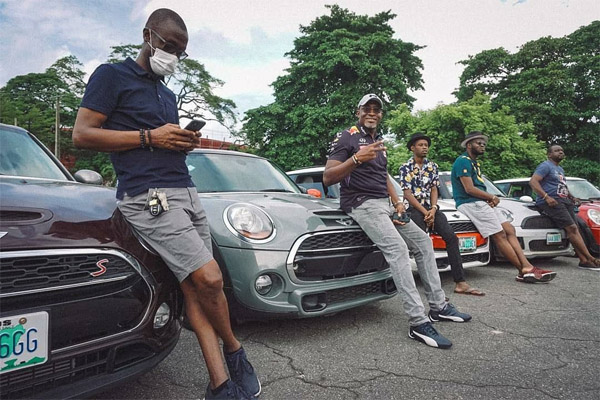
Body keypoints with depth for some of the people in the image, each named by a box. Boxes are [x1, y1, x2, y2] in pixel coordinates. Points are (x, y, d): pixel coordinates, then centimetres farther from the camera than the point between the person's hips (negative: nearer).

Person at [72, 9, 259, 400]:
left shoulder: (168, 94, 26)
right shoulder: (112, 75, 5)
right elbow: (82, 134, -4)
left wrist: (185, 143, 10)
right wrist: (149, 137, -10)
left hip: (186, 192, 7)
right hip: (149, 197, -7)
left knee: (196, 288, 1)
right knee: (209, 278, -17)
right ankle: (235, 352, 9)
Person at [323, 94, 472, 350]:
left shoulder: (379, 142, 22)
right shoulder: (346, 138, -5)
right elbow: (327, 178, -16)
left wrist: (397, 202, 11)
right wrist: (357, 158, -31)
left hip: (385, 203, 9)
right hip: (362, 204, -9)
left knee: (423, 242, 6)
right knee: (397, 248, -27)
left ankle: (438, 306, 14)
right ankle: (418, 323, -25)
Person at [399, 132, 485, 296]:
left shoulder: (432, 166, 15)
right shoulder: (405, 167, 1)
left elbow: (434, 189, 8)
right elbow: (407, 193, -7)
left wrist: (433, 209, -11)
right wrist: (425, 212, -14)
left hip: (431, 207, 4)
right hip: (414, 208, -4)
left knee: (451, 236, -14)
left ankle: (460, 283, -16)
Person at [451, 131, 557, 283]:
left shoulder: (474, 163, 24)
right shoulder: (463, 161, -7)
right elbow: (469, 189, -17)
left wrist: (490, 200, -1)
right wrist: (493, 198, -4)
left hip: (481, 202, 10)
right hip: (470, 203, -10)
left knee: (510, 230, -3)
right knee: (499, 235, -14)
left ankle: (527, 267, -11)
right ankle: (525, 271, -12)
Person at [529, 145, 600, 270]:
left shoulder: (560, 169, 27)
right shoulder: (545, 166, -3)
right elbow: (533, 181, -16)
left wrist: (571, 197, 18)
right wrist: (546, 197, -24)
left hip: (564, 201, 9)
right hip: (551, 202, -9)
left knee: (574, 229, -3)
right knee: (571, 228, -17)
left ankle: (584, 261, -8)